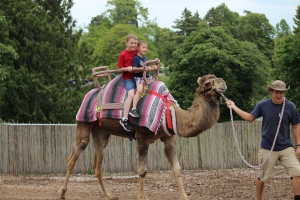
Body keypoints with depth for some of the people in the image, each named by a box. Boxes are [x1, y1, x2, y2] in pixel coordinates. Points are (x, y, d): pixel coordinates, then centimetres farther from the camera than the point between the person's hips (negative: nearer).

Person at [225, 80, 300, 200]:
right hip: (267, 148, 0)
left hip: (286, 147, 0)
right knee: (263, 177, 10)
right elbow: (250, 118, 8)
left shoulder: (290, 107, -8)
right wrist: (234, 107, 5)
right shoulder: (263, 105, -7)